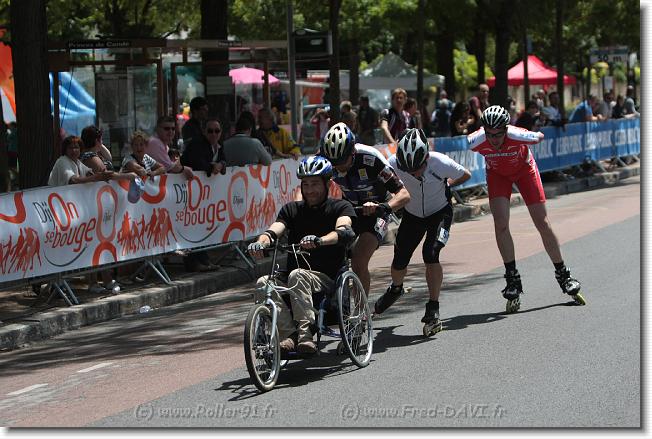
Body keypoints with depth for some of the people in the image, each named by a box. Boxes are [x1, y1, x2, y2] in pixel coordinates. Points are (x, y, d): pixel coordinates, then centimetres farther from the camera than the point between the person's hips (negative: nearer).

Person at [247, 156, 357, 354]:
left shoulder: (340, 207, 4)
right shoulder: (292, 209, 15)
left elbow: (343, 231, -19)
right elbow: (274, 230, -3)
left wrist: (319, 241, -40)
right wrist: (261, 242, -29)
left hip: (327, 278, -4)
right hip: (292, 279, 4)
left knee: (297, 276, -35)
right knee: (264, 282, -26)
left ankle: (305, 335, -36)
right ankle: (288, 335, -30)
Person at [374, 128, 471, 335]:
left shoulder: (441, 163, -31)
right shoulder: (394, 164, -28)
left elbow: (466, 176, -11)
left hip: (440, 212, -2)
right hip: (412, 214, 3)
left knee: (430, 253, -25)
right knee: (399, 262, 3)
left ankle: (433, 310, -13)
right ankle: (395, 289, 41)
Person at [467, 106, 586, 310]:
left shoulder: (518, 136, -38)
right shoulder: (477, 141, -34)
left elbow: (540, 137, -16)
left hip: (524, 168, -1)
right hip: (497, 173, 1)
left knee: (542, 223, -2)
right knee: (501, 224, -16)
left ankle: (563, 276, 12)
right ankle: (512, 278, -4)